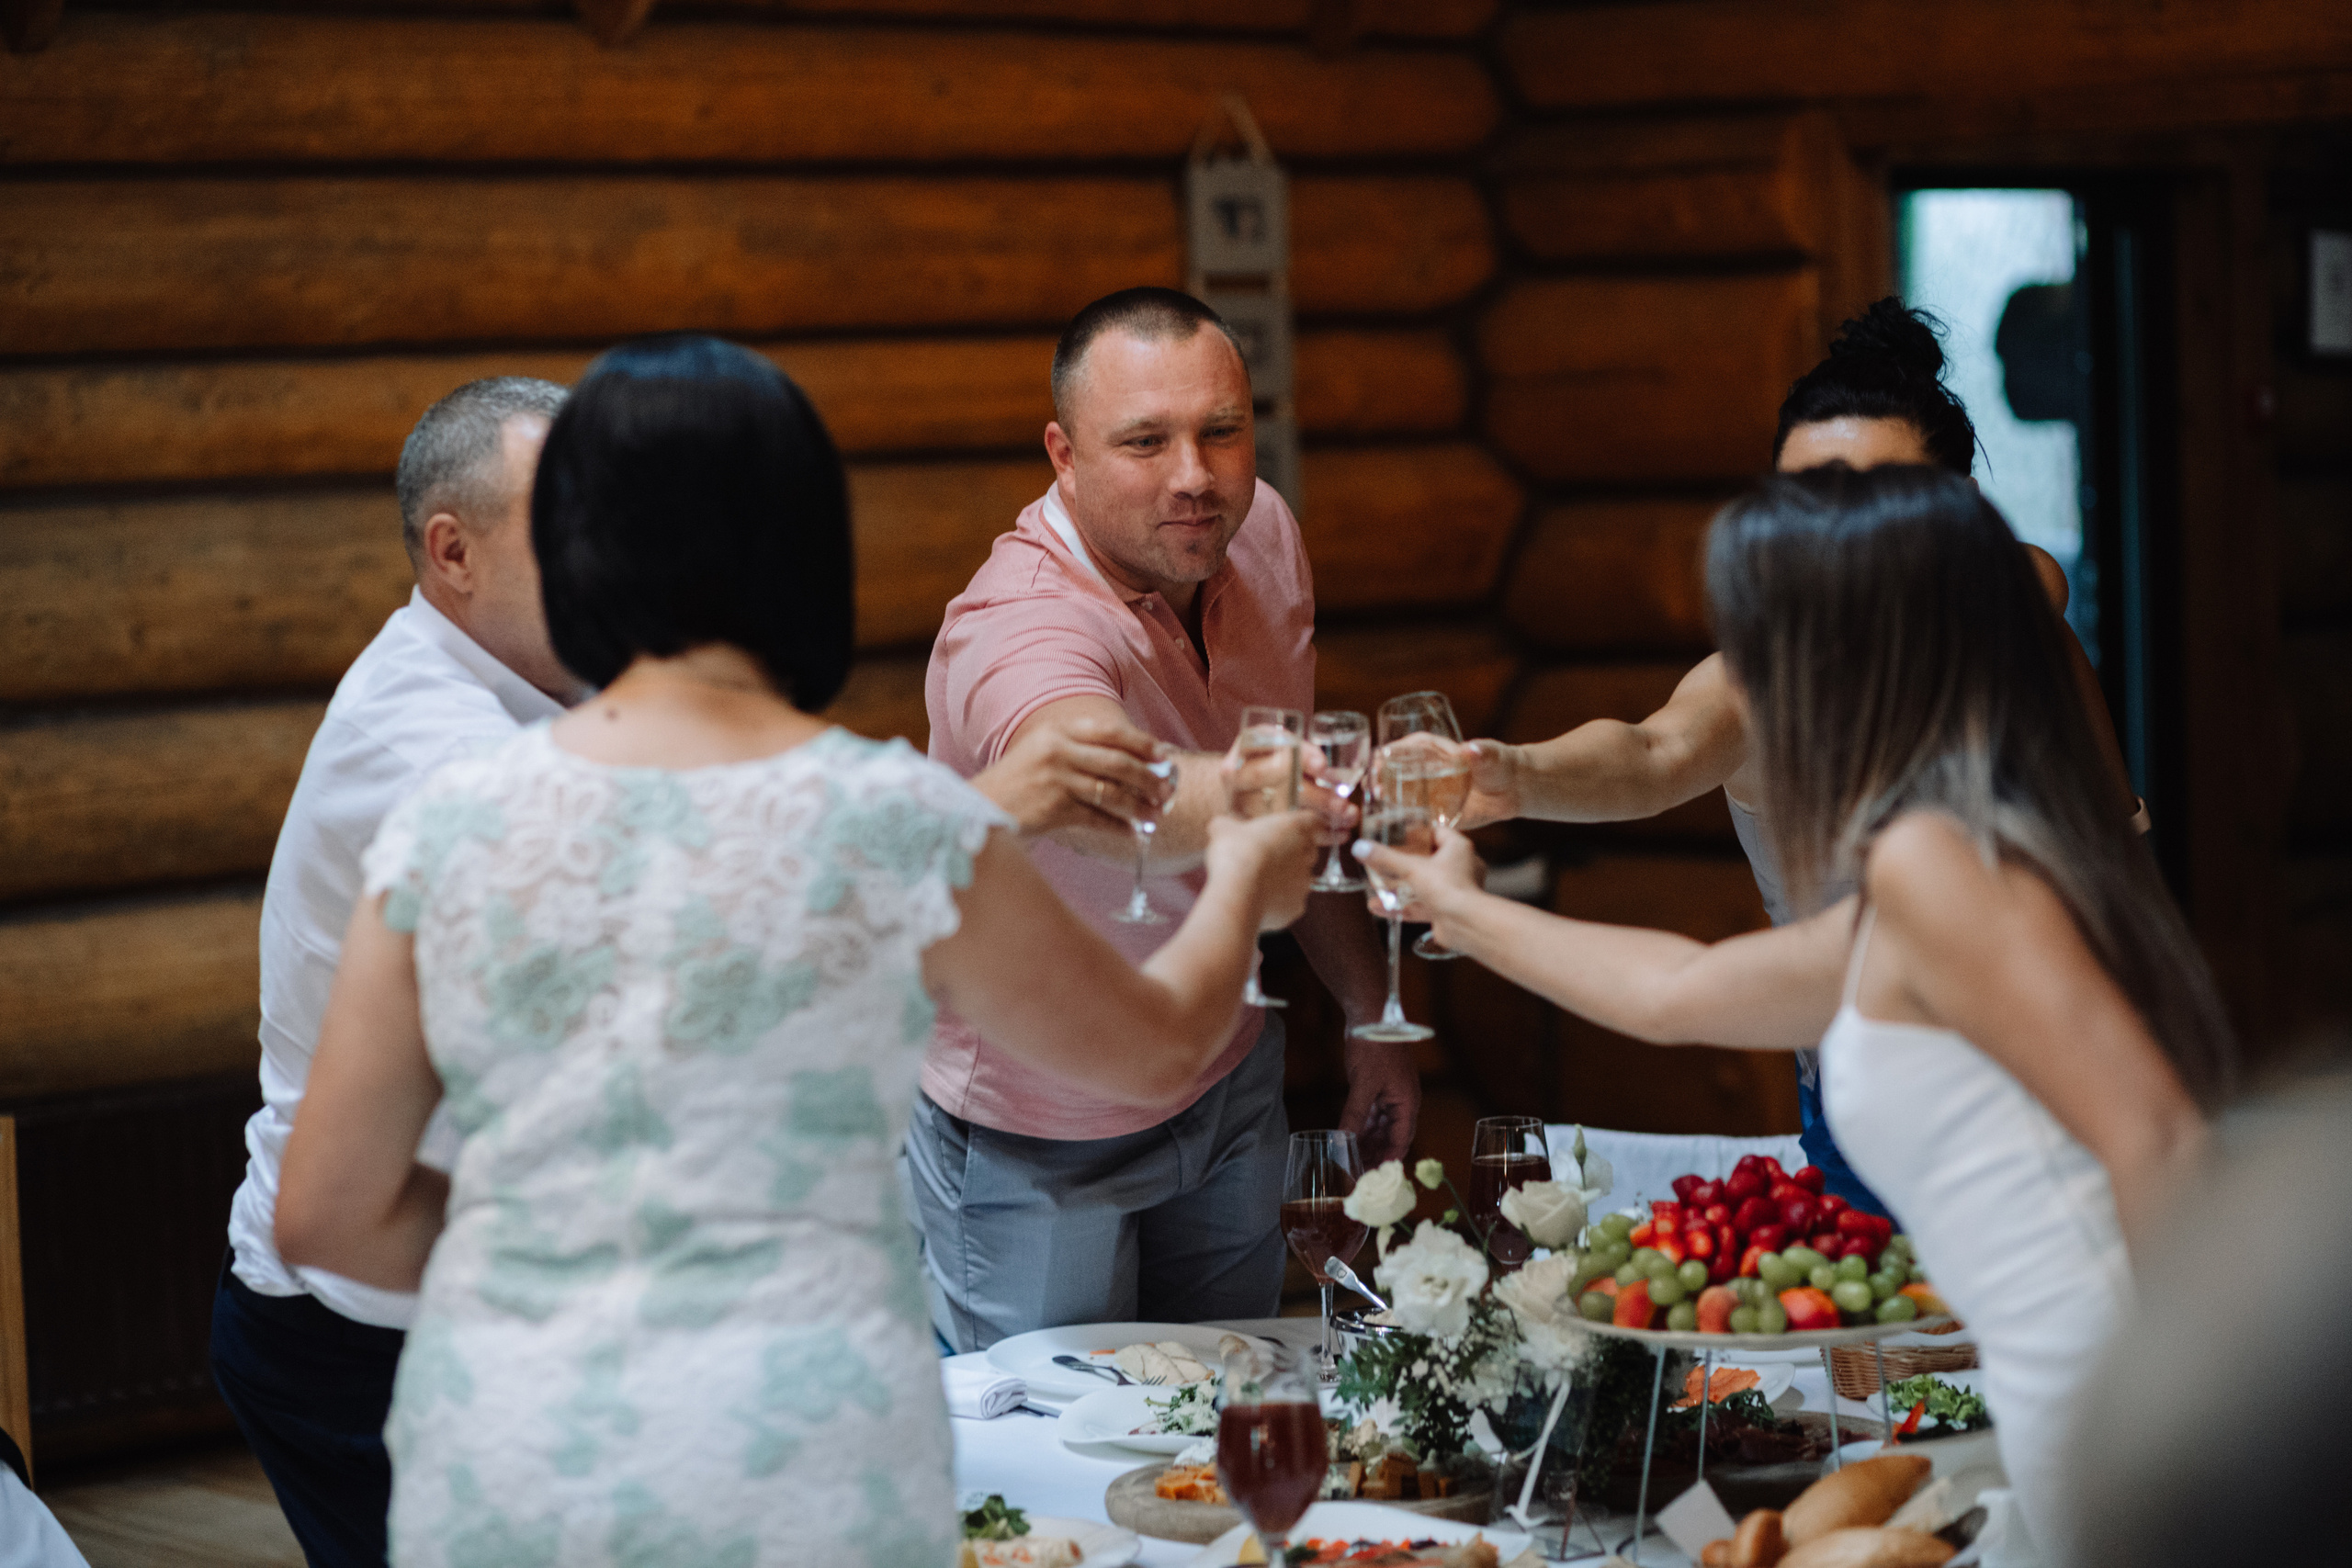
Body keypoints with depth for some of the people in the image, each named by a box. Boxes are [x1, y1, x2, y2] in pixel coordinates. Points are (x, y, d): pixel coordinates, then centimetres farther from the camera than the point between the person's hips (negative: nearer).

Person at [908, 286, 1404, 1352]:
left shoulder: (1260, 536, -8)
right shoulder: (1014, 633, -33)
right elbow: (1121, 799, -57)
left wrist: (1369, 1012, 10)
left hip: (1231, 1084, 7)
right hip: (1038, 1141, -6)